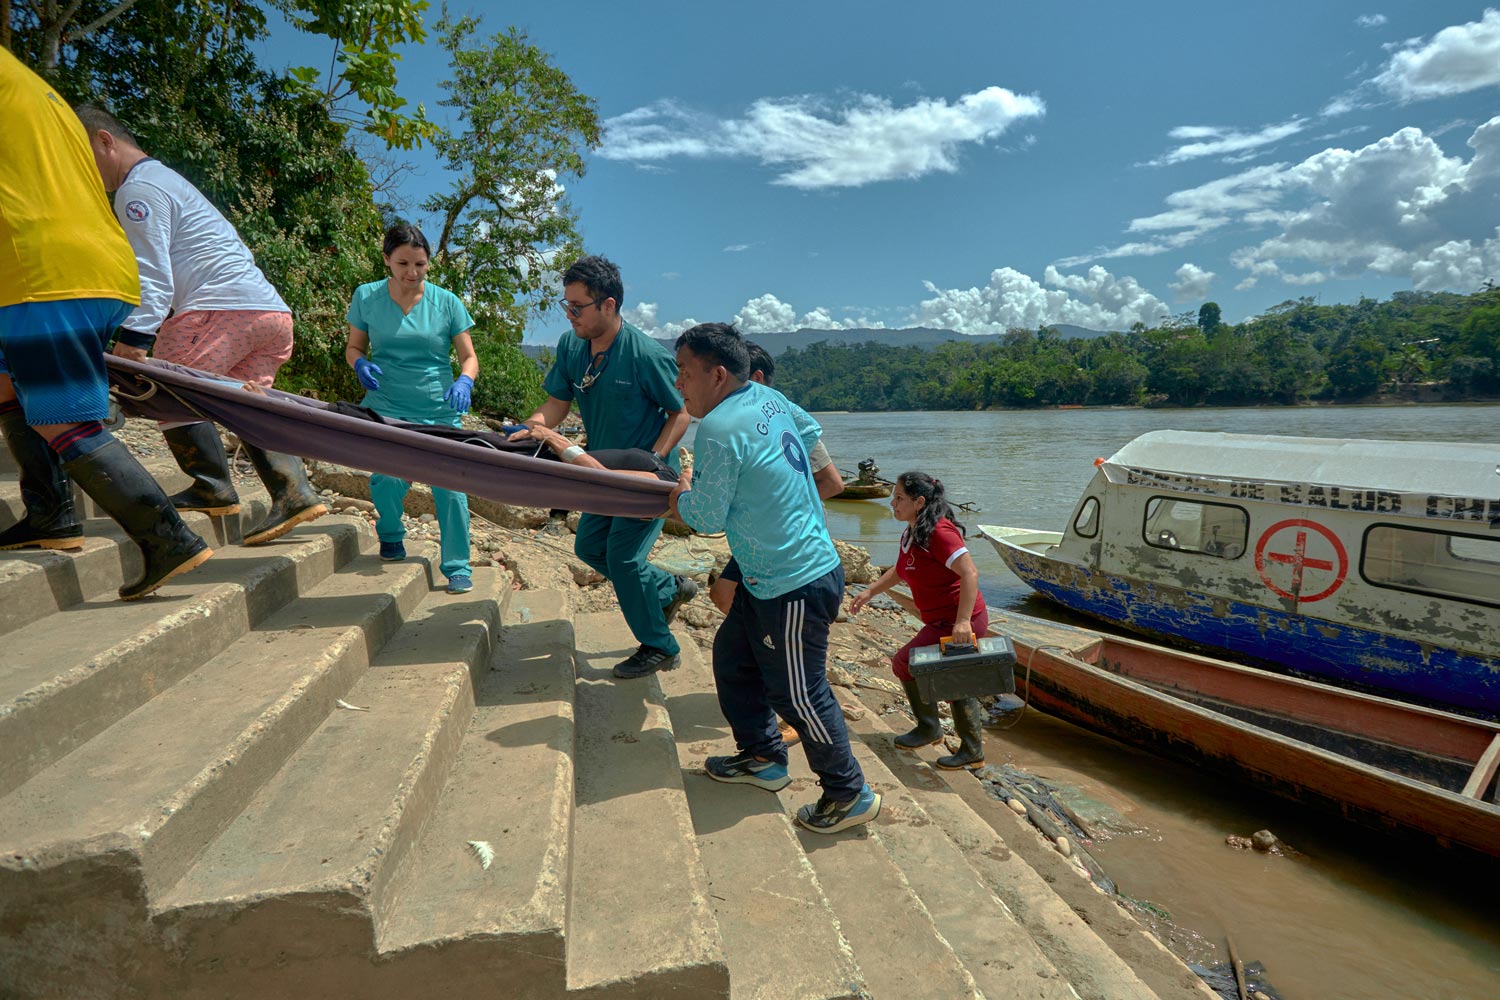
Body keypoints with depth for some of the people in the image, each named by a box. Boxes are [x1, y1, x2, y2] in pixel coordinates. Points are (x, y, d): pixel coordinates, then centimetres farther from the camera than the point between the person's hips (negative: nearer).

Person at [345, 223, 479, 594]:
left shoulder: (447, 302, -1)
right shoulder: (367, 296, 2)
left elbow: (469, 357, 1)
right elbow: (354, 347, 13)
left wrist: (464, 381, -21)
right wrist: (360, 364, -11)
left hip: (439, 409, 0)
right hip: (386, 405, 0)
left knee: (449, 484, -11)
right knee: (389, 477, -18)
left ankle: (458, 567, 7)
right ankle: (390, 536, 17)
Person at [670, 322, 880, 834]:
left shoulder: (719, 429, -22)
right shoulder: (768, 397, 5)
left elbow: (707, 517, -14)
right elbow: (811, 431, 25)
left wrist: (681, 497, 8)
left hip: (795, 586, -10)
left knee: (799, 694, 2)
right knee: (733, 657, 20)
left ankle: (850, 795, 19)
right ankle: (763, 757, 34)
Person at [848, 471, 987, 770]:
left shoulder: (939, 532, -22)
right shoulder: (910, 534, 9)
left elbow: (970, 573, -28)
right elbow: (900, 571, 25)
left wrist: (963, 621, -33)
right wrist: (869, 591, 17)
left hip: (960, 622, -10)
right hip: (944, 620, 10)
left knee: (905, 663, -2)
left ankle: (929, 728, 19)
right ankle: (972, 750, 33)